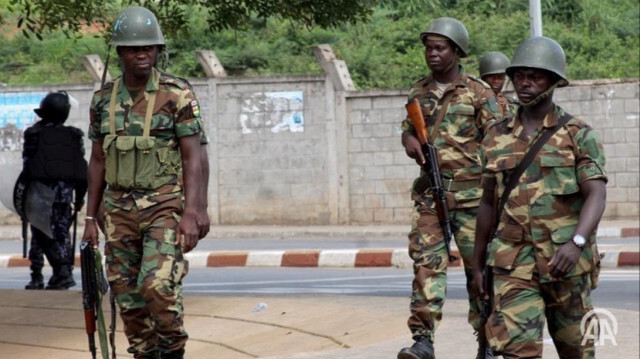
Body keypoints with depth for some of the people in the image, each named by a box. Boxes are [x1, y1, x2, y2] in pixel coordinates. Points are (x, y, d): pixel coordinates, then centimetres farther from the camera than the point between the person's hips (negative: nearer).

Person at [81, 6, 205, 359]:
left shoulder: (178, 95, -8)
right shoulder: (104, 99, 6)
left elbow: (193, 157, -10)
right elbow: (98, 161, 12)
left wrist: (191, 212, -19)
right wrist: (90, 218, 9)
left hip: (165, 204, -5)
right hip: (120, 208, 5)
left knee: (158, 285, -20)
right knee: (127, 295, 4)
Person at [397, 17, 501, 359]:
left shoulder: (478, 93, -3)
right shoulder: (419, 92, 10)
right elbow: (408, 127, 26)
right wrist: (409, 138, 1)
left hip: (470, 192, -3)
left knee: (478, 265, 3)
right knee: (426, 261, -9)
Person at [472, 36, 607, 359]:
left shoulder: (579, 135, -1)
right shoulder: (497, 138, 10)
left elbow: (596, 196, -12)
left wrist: (576, 243, -29)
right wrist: (478, 264, 17)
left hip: (566, 261, -2)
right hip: (513, 266, 2)